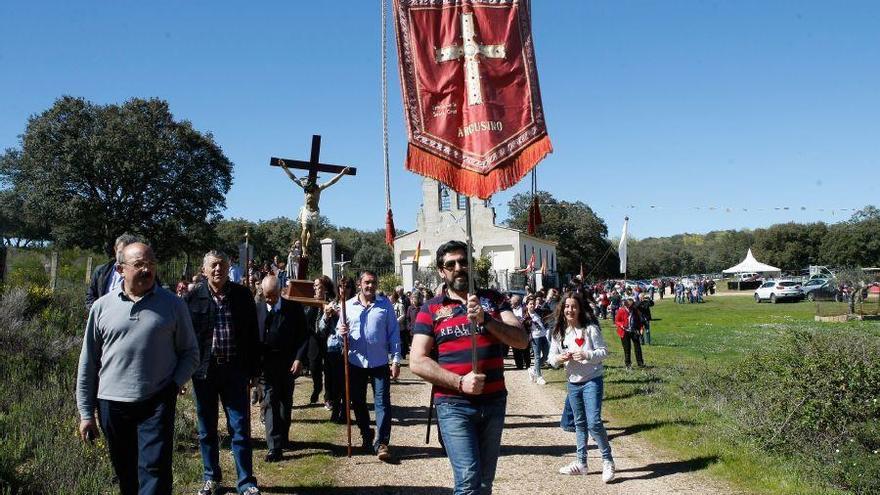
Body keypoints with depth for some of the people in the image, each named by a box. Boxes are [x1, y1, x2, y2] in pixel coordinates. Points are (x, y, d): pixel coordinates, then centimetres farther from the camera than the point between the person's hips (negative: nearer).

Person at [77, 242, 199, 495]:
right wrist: (86, 412, 7)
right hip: (112, 404, 2)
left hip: (157, 404, -2)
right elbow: (88, 363, 8)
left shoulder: (173, 304, 1)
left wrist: (175, 383, -10)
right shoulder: (102, 306, 4)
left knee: (154, 470, -7)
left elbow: (190, 352, 6)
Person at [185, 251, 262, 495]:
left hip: (234, 371, -1)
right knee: (206, 430, 13)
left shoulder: (242, 295, 1)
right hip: (203, 371, 1)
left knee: (240, 428, 3)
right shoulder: (193, 297, -1)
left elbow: (253, 334, 3)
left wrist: (253, 369, 1)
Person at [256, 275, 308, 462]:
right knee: (270, 403, -5)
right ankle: (274, 446, -4)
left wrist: (299, 358, -11)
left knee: (285, 403, 14)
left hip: (288, 364, 1)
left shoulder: (294, 308, -2)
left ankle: (282, 438, 30)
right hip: (266, 364, 0)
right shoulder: (258, 310, 1)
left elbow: (303, 335, -1)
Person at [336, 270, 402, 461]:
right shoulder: (348, 305, 3)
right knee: (358, 402, 12)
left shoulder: (385, 304, -1)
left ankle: (381, 443, -1)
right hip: (355, 362, 2)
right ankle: (367, 438, 29)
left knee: (382, 402, -5)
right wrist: (341, 332, -18)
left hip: (379, 362, -2)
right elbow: (340, 330, 8)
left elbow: (394, 333, -1)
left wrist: (396, 360, -6)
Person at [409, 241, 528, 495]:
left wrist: (485, 319, -20)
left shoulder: (493, 299, 6)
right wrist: (460, 382, -16)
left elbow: (522, 340, -5)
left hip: (494, 401, 3)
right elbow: (417, 362, -6)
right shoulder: (430, 309, 0)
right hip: (453, 405, -3)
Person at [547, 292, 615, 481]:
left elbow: (604, 351, -10)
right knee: (580, 423, 15)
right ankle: (581, 463, 26)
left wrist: (587, 355, -27)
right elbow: (551, 357, 5)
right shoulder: (559, 332, 1)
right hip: (573, 382, 5)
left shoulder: (590, 328, -11)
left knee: (594, 423, -11)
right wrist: (559, 358, -17)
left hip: (592, 380, -5)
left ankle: (608, 461, 6)